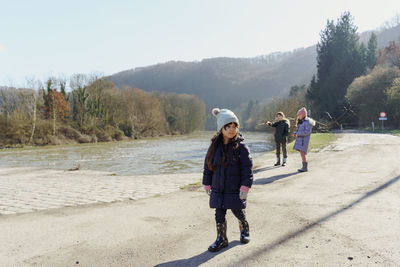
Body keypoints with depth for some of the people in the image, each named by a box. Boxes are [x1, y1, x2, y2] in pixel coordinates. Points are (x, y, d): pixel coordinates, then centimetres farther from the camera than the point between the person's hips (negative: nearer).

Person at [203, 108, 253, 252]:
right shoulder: (215, 146, -1)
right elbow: (208, 165, 6)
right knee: (219, 215, 8)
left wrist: (245, 187, -14)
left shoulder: (241, 146, -11)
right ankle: (221, 239, 26)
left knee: (239, 212, 14)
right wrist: (207, 184, 7)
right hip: (218, 189, 3)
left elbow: (247, 168, -10)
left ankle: (244, 230, 42)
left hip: (235, 190, -3)